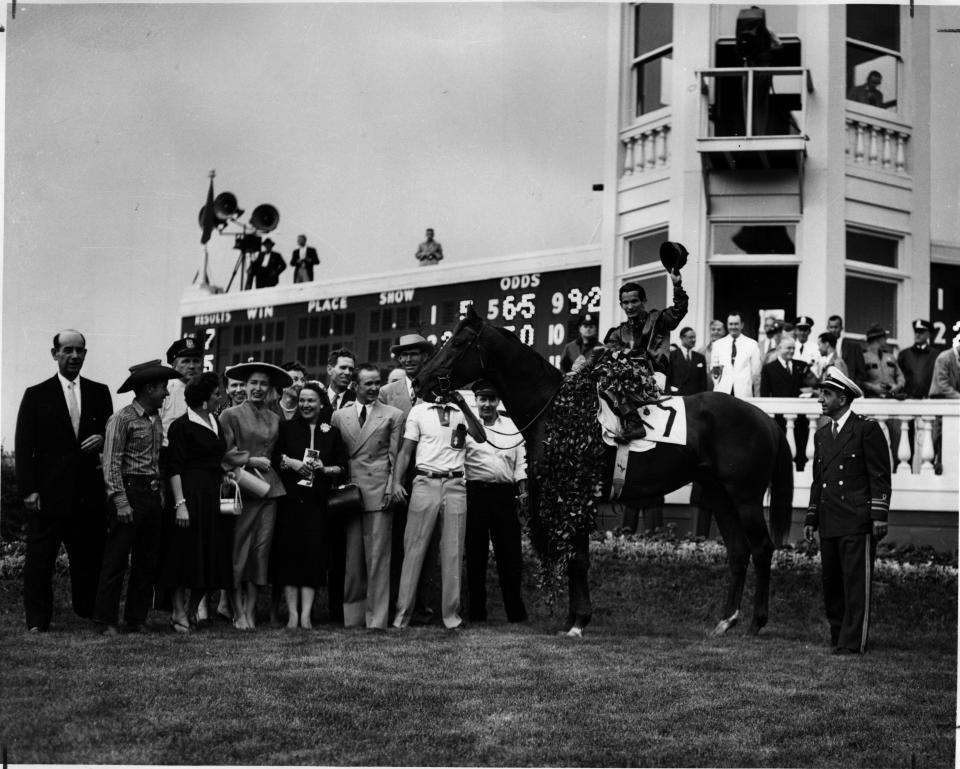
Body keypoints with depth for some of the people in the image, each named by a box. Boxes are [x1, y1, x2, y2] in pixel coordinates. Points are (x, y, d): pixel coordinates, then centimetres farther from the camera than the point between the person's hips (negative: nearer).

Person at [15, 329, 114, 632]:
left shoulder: (100, 392, 11)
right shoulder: (36, 395, 1)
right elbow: (24, 446, -1)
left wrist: (102, 439, -7)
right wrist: (28, 490, -9)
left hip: (89, 492, 3)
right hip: (48, 492, -3)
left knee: (89, 557, 6)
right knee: (40, 559, 0)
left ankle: (88, 613, 18)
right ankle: (37, 622, 7)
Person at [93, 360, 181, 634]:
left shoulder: (156, 419, 13)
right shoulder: (122, 419, -10)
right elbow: (111, 464, -12)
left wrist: (161, 494, 9)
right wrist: (121, 502, -17)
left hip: (153, 495, 8)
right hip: (130, 491, -8)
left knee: (147, 562, 10)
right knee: (116, 561, -3)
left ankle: (136, 619, 17)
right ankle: (106, 620, 4)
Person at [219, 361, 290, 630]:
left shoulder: (275, 419, 16)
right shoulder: (231, 415, 2)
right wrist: (252, 461, -7)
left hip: (269, 488, 4)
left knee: (261, 550, 1)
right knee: (238, 551, -4)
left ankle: (251, 610, 7)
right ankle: (239, 612, 3)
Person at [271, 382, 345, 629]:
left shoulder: (332, 433, 10)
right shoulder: (287, 428, 8)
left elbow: (342, 467, 9)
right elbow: (274, 459, 4)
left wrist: (324, 469, -9)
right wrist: (293, 463, -12)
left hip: (318, 502, 1)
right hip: (290, 499, -1)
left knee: (314, 552, -5)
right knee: (289, 550, -4)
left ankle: (306, 613, -4)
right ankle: (292, 612, 0)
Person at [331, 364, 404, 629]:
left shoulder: (393, 415, 8)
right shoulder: (339, 416, 15)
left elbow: (395, 457, 4)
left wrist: (390, 490, -6)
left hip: (379, 493, -2)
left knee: (378, 558, -4)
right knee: (351, 559, 3)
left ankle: (377, 618, -1)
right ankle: (352, 616, 10)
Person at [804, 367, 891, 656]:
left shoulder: (867, 429, -3)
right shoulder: (821, 435, 18)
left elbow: (880, 476, -5)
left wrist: (879, 515, -11)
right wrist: (811, 518, 15)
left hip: (857, 523, -7)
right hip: (829, 524, 7)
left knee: (856, 584, -5)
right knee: (831, 585, 8)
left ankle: (853, 643, -3)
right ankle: (838, 639, 17)